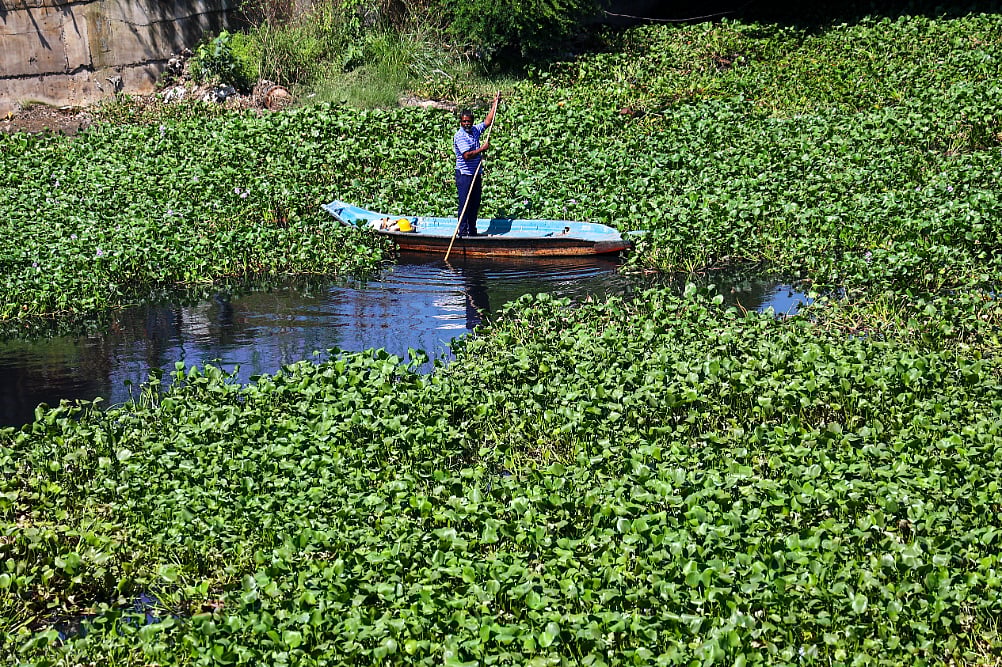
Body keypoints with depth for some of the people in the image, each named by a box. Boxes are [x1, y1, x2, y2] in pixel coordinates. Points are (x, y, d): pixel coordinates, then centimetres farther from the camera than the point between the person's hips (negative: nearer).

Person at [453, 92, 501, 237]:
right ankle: (463, 231, -5)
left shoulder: (475, 130, 10)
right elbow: (467, 155, -22)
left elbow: (488, 121, 21)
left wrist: (495, 104, 19)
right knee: (465, 204, -7)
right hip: (464, 174, -8)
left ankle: (472, 231, 15)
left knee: (475, 203, 9)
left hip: (476, 174, 8)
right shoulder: (459, 136, -13)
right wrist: (482, 149, -14)